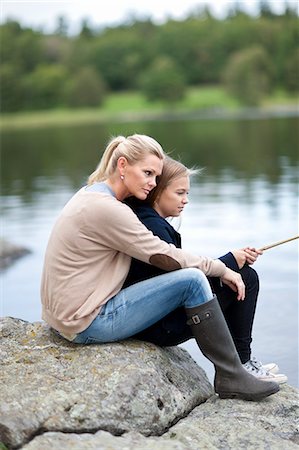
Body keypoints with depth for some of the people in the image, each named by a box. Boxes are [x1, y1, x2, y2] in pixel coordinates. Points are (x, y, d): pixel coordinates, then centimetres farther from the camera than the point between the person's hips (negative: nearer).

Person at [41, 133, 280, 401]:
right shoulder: (105, 208, -20)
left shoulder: (91, 194, 10)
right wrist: (222, 269, -2)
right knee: (193, 280, -16)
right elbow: (164, 256, -15)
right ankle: (232, 378, -5)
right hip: (88, 324, -11)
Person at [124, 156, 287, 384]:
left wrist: (237, 259, 5)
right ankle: (240, 364, 4)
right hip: (162, 327, -10)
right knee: (245, 278, -7)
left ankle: (242, 361, 18)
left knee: (246, 274, 16)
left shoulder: (145, 220, 14)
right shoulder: (152, 226, -18)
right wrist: (230, 261, -8)